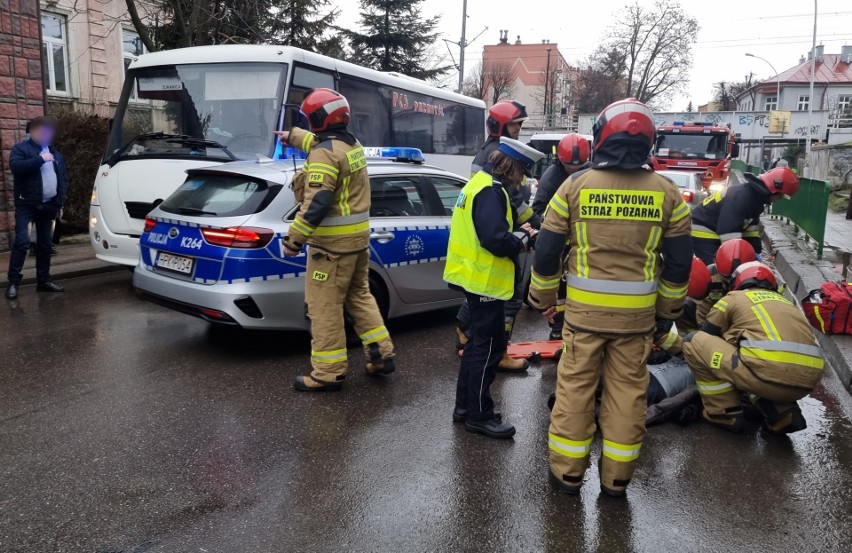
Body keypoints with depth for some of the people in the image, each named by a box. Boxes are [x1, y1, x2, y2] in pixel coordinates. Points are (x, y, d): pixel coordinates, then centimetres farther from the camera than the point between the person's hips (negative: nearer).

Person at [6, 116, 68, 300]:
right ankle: (13, 282, -8)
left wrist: (61, 199, 4)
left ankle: (44, 280, 16)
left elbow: (63, 177, 18)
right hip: (27, 204, -5)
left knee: (45, 244, 9)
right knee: (22, 242, -12)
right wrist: (40, 159, -21)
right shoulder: (20, 149, 0)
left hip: (48, 205, 6)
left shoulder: (55, 153, 18)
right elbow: (15, 166, -18)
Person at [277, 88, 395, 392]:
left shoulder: (324, 154, -16)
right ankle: (382, 354, 21)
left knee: (324, 305, -2)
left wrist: (294, 236, -19)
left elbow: (317, 202, -24)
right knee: (360, 295, 19)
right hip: (358, 234, 10)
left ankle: (328, 373, 5)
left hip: (332, 241, -9)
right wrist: (292, 136, 50)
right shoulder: (351, 144, 13)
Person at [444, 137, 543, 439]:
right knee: (489, 347, 0)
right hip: (485, 280, -11)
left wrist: (519, 233, 3)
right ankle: (479, 415, 10)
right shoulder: (491, 192, -19)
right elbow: (496, 240, -29)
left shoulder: (481, 183, 13)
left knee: (478, 343, 18)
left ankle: (465, 406, 27)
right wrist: (522, 239, -12)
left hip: (476, 277, 11)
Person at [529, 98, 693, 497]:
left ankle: (568, 471, 21)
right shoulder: (667, 193, 0)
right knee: (627, 391, 12)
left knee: (575, 387, 10)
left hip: (583, 309, -1)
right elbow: (679, 262, 5)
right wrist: (668, 310, 17)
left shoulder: (575, 185, -5)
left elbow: (547, 251, -2)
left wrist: (542, 297, 12)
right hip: (637, 313, 2)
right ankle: (616, 477, 24)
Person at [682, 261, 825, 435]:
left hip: (770, 372, -6)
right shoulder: (785, 301, 33)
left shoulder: (733, 298, 19)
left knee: (694, 342, 11)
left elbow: (707, 338, 26)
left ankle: (725, 414, 12)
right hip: (807, 380, 6)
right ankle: (783, 414, 15)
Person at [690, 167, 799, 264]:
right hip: (703, 233, -11)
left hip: (715, 234, 11)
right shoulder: (740, 197, -28)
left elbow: (752, 226, 13)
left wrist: (756, 251, 7)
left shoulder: (755, 196, 5)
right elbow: (729, 232, -32)